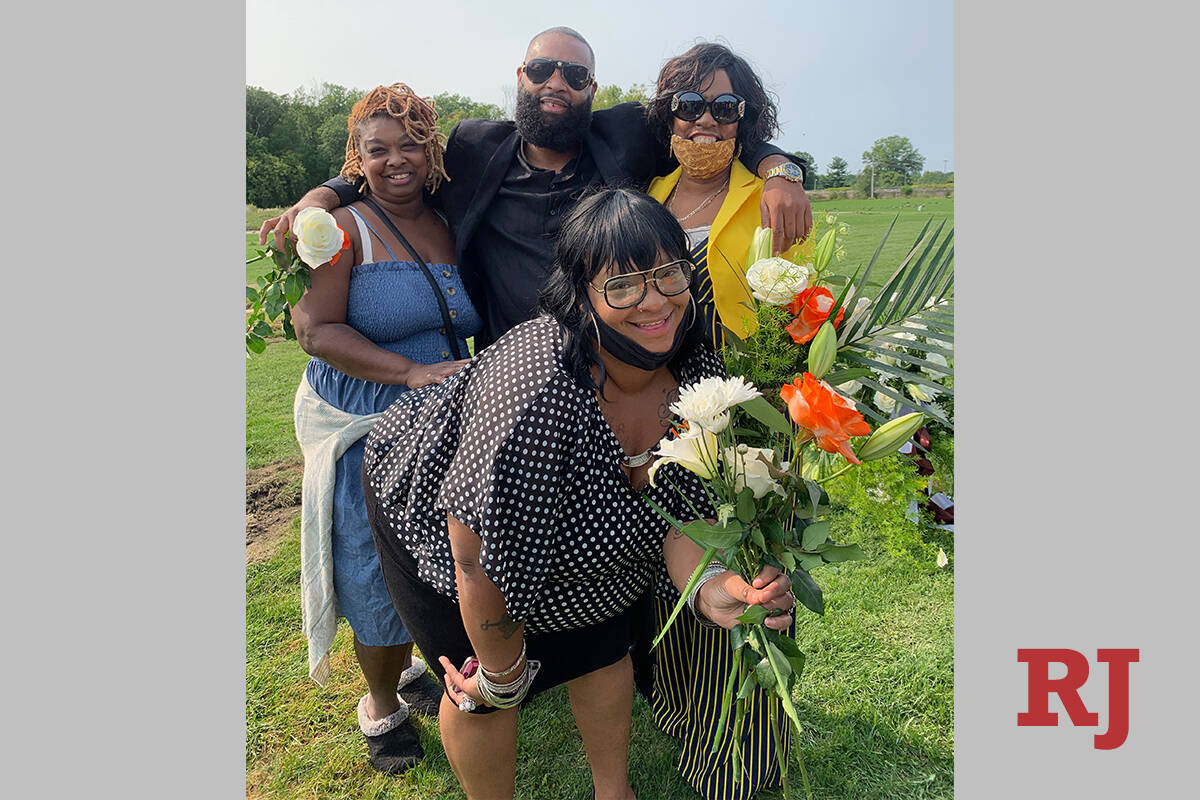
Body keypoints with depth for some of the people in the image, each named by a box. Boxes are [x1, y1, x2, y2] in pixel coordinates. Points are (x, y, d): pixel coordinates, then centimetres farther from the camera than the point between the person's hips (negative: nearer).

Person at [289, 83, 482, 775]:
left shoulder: (452, 229, 7)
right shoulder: (344, 230, -9)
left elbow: (476, 325, 18)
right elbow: (316, 330, -17)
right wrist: (413, 372, -26)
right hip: (366, 433, -4)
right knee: (380, 575, 6)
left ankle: (412, 667, 43)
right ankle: (382, 705, 32)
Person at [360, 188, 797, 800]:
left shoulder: (694, 368, -23)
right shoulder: (535, 389, -44)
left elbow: (674, 502, -13)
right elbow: (481, 555, -33)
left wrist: (706, 587, -34)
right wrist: (503, 670, -17)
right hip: (439, 518, -5)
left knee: (606, 652, 19)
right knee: (488, 693, 7)